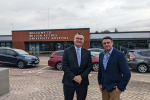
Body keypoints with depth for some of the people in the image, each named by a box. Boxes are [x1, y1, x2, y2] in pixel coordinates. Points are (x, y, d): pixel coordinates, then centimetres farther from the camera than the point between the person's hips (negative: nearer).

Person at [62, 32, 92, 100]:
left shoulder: (87, 52, 5)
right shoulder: (67, 51, -1)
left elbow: (89, 66, 2)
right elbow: (64, 66, -7)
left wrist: (81, 76, -12)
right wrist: (73, 77, -15)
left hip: (82, 82, 2)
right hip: (69, 82, -1)